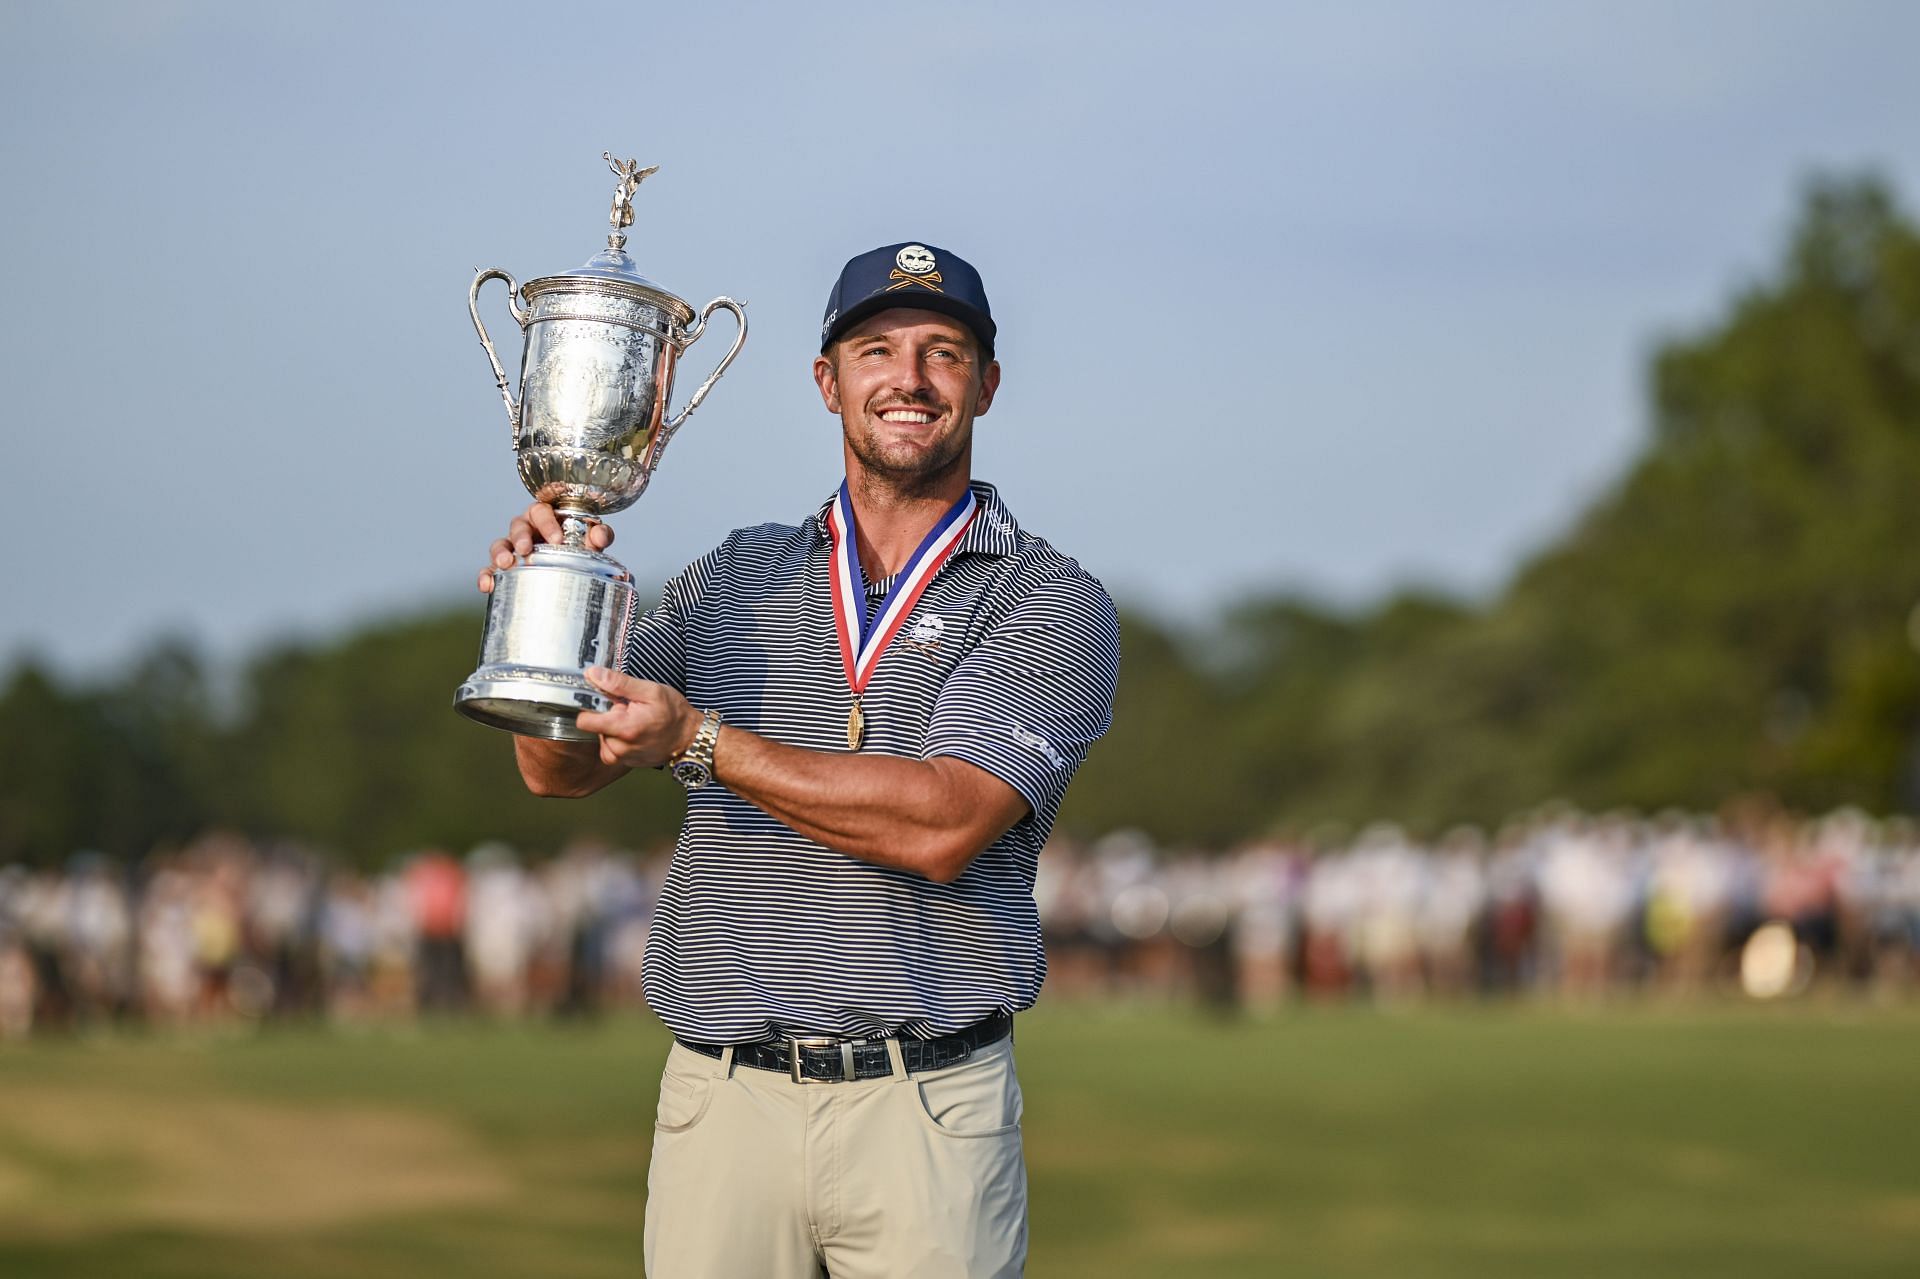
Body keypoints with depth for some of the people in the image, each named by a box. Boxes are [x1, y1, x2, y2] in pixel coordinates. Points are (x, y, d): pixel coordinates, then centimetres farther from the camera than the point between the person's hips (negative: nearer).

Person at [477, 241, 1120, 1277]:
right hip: (722, 1102, 3)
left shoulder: (1053, 605, 1)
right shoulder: (736, 579, 15)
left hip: (928, 1115, -3)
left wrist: (698, 742, -16)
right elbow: (562, 767, 12)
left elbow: (942, 824, -14)